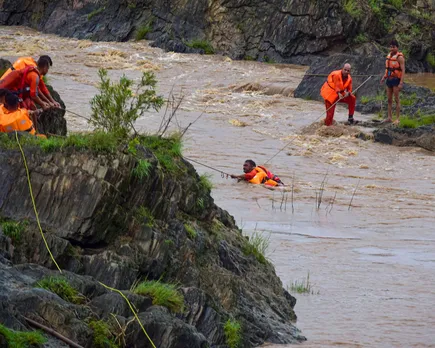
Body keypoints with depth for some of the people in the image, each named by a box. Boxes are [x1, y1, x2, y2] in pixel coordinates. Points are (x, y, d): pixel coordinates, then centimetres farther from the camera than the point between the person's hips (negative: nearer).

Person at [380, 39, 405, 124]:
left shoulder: (399, 57, -13)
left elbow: (403, 70, -16)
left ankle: (398, 119, 0)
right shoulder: (389, 56, 10)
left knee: (396, 100, -4)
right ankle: (389, 118, 14)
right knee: (389, 99, 9)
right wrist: (384, 77, 10)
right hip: (389, 80, 8)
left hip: (396, 80, -8)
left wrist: (401, 83, -22)